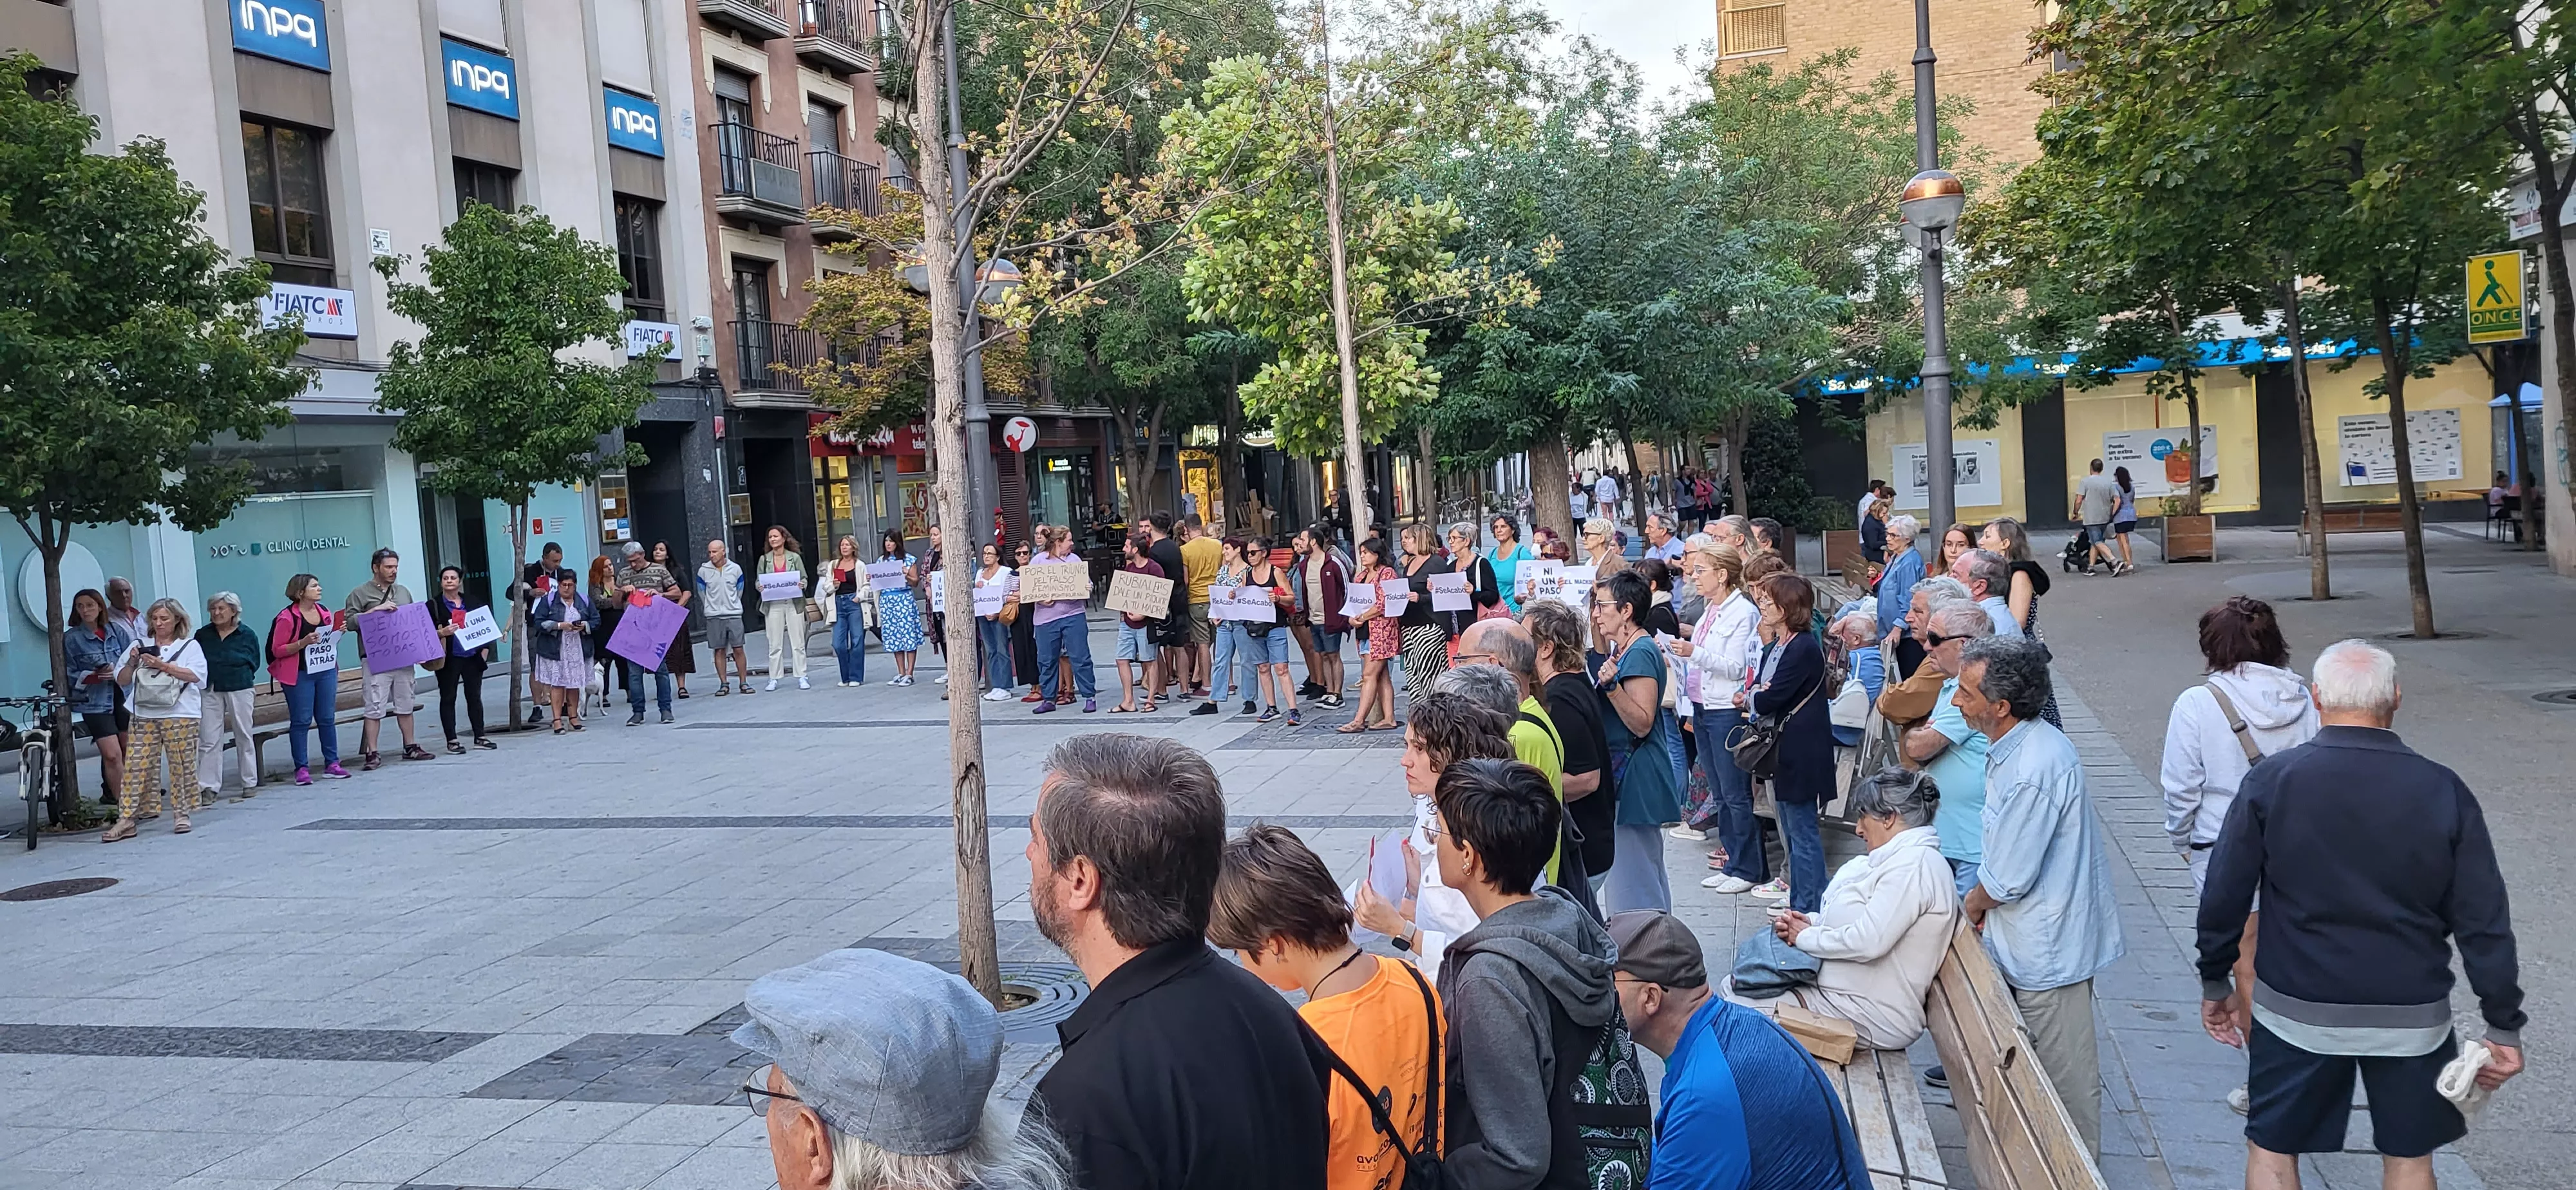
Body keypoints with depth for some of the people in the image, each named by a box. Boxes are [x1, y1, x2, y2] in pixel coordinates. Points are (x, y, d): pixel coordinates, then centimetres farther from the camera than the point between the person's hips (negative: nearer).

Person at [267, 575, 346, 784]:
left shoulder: (323, 612, 10)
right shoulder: (287, 617, -9)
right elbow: (277, 650, -10)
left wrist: (338, 632, 4)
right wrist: (302, 643, -21)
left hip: (326, 671, 6)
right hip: (300, 675, -6)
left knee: (328, 719, 7)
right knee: (301, 721, -2)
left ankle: (332, 764, 12)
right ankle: (302, 769, 3)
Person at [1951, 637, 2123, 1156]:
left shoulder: (2034, 770, -31)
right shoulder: (2019, 745, 2)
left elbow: (2010, 878, -24)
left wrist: (1974, 903, -5)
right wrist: (1983, 900, 8)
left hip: (2048, 945, -10)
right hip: (2026, 937, 10)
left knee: (2062, 1065, 8)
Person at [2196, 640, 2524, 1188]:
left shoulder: (2270, 781, -11)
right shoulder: (2443, 791, -8)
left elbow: (2223, 899, -6)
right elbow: (2484, 922, -5)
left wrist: (2215, 983, 7)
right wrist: (2504, 1025, 4)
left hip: (2297, 1012, -1)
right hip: (2412, 1015, 2)